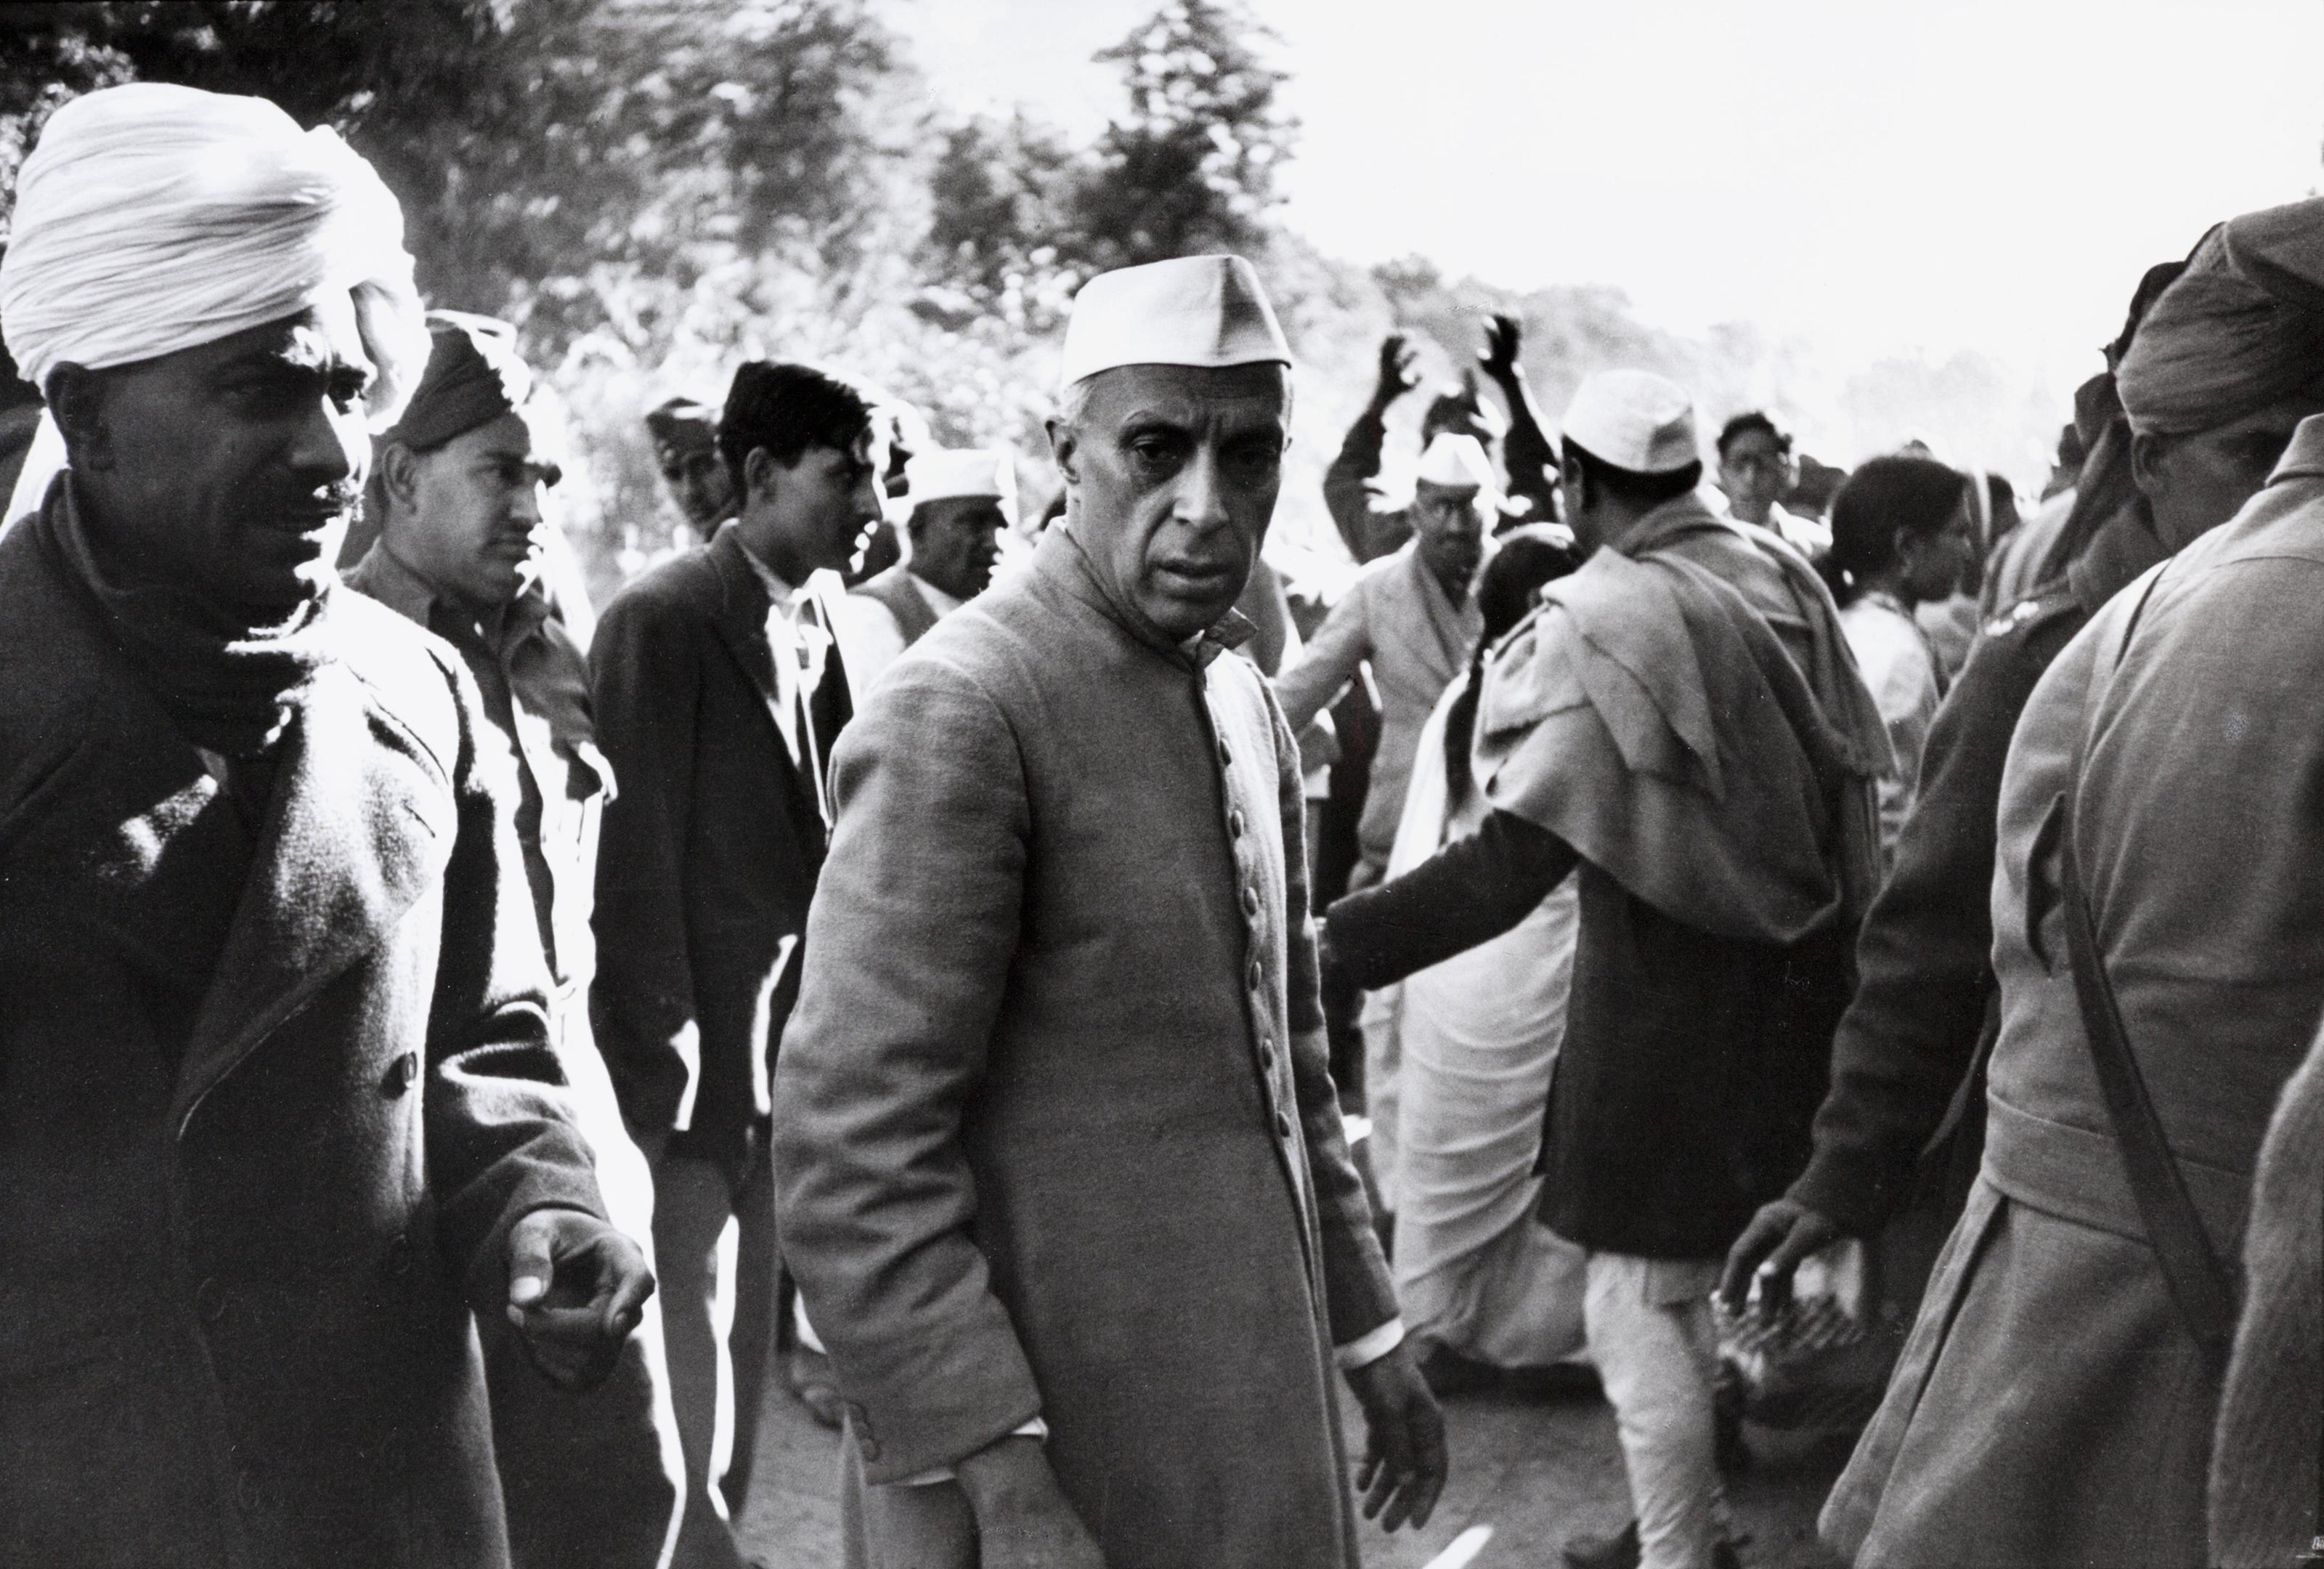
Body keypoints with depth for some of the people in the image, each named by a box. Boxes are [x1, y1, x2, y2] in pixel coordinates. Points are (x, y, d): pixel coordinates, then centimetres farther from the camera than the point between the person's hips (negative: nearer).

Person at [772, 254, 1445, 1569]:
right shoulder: (963, 709, -17)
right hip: (1065, 1446, -8)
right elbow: (852, 1159, -21)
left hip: (1253, 1424, 8)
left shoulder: (1248, 703, 8)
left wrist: (1367, 1333, 17)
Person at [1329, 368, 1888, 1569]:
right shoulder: (1780, 578, 2)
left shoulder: (1600, 622, -19)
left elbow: (1511, 863, -28)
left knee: (1636, 1301, 4)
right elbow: (1848, 769, 9)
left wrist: (1332, 944, -32)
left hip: (1668, 995, -8)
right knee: (1688, 1282, 21)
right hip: (1790, 974, 8)